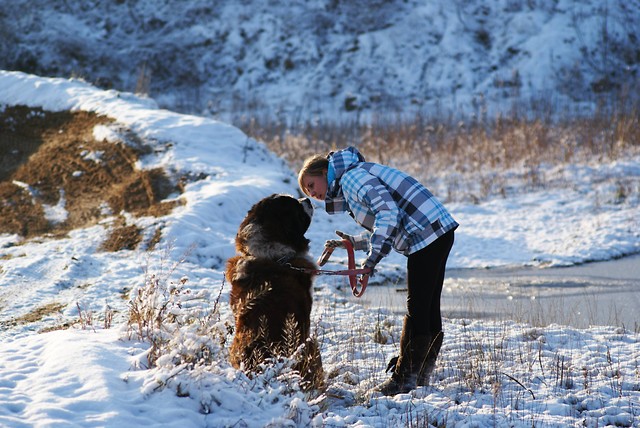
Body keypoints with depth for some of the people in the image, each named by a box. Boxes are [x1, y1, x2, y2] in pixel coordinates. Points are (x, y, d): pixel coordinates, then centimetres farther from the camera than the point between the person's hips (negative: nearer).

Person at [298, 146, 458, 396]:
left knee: (417, 310, -6)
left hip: (426, 235, -11)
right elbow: (386, 231, 23)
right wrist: (353, 242, 12)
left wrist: (374, 255, -25)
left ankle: (404, 378, -3)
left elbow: (388, 211, -23)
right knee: (428, 309, 13)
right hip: (439, 234, 11)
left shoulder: (352, 176, -8)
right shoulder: (355, 179, 23)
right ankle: (420, 376, 20)